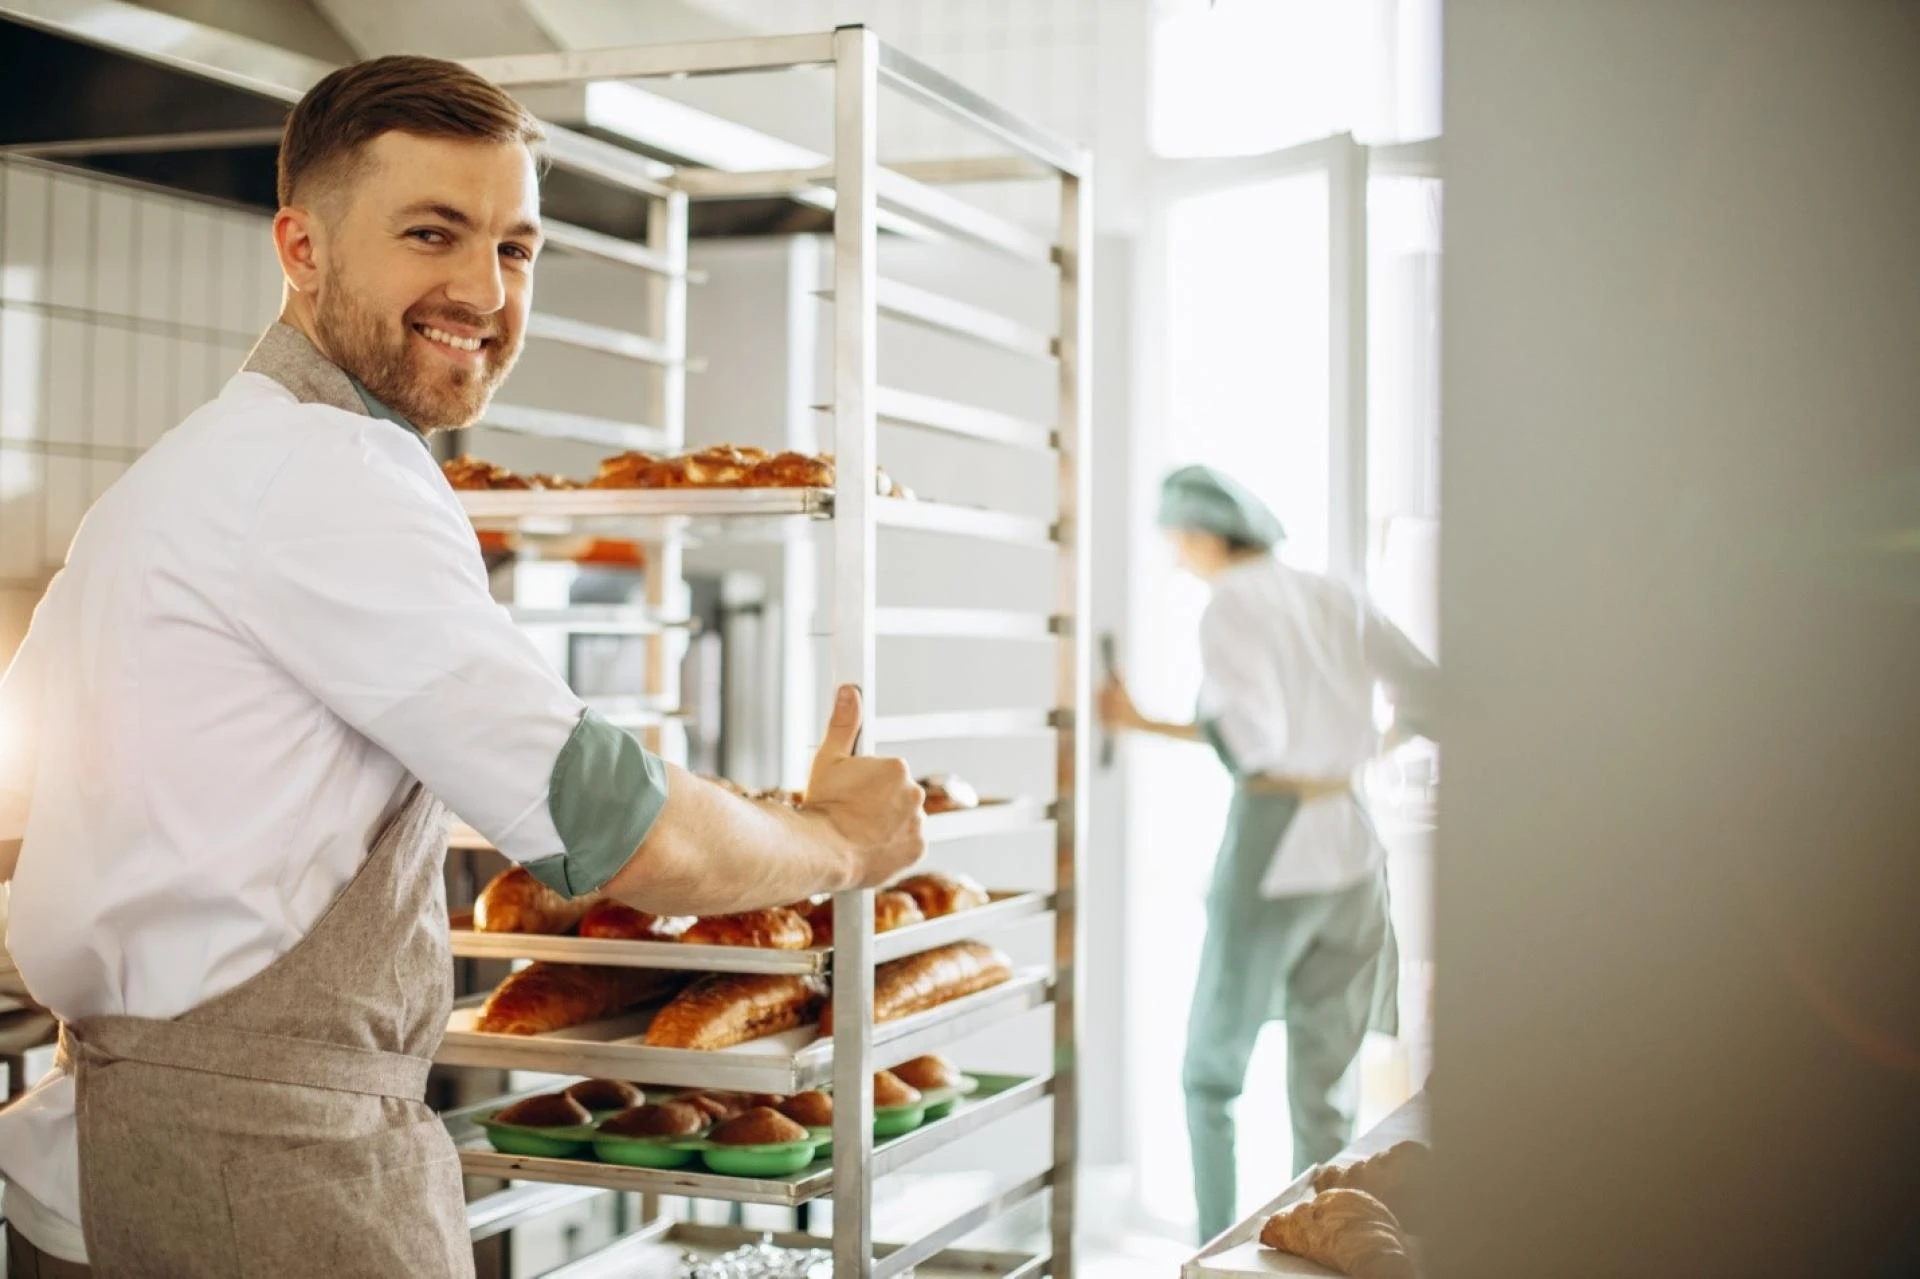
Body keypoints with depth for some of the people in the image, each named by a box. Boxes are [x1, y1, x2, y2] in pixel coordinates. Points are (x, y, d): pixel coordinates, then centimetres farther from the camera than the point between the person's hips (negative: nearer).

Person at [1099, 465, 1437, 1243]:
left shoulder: (1232, 606, -8)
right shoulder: (1335, 601, 10)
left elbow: (1253, 738, -21)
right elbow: (1428, 698, 11)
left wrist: (1151, 725, -8)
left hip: (1271, 841, -5)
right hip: (1353, 845, 6)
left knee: (1211, 1074, 10)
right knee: (1324, 1096, 11)